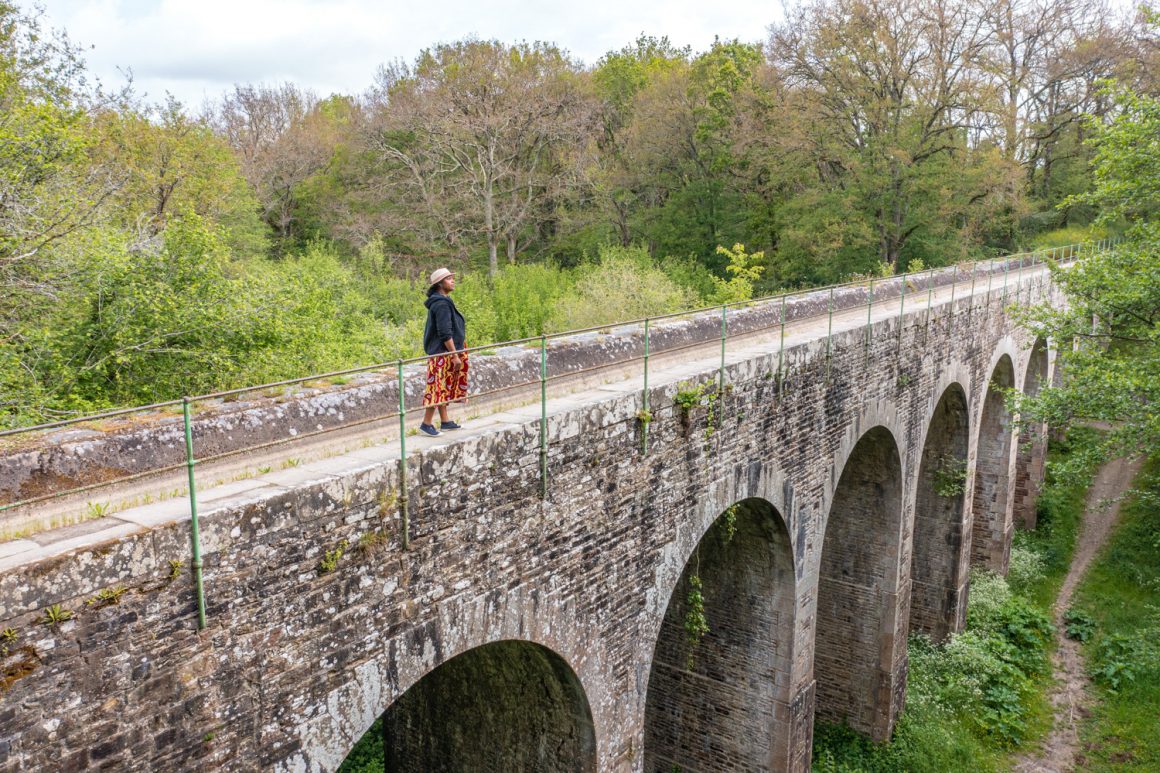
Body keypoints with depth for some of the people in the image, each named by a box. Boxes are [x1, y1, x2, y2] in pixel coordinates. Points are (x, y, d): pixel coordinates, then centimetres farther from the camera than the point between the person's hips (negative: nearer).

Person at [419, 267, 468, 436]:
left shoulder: (441, 301, 13)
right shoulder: (441, 304, -18)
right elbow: (445, 333, -22)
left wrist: (455, 353, 23)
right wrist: (455, 355, -20)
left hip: (442, 353, 10)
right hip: (443, 353, -10)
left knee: (444, 387, 14)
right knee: (439, 386, -6)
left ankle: (445, 421, 21)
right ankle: (426, 423, 0)